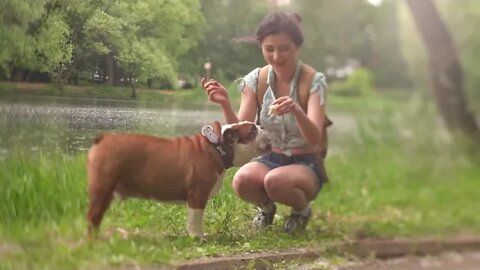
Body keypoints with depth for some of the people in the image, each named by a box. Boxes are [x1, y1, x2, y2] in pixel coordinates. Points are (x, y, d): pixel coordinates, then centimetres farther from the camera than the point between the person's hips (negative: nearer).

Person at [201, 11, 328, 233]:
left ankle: (302, 210, -1)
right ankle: (266, 207, 4)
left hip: (305, 165, -3)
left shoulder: (313, 81, -11)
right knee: (241, 180, -32)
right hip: (268, 160, 3)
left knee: (275, 181, -37)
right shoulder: (256, 79, -1)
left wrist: (297, 111, -43)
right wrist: (225, 104, -25)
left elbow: (314, 138, -23)